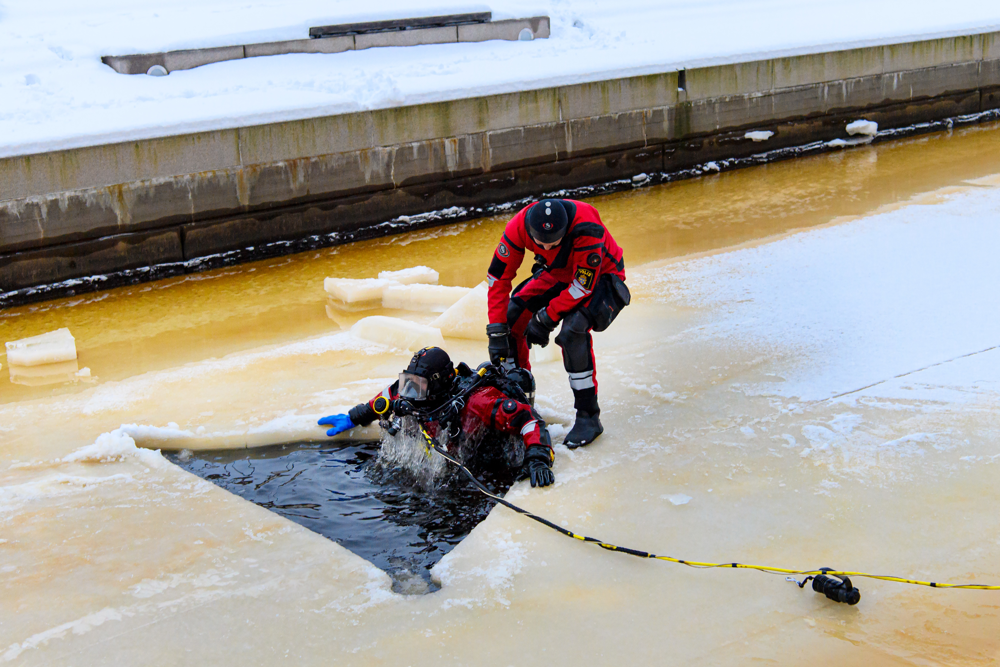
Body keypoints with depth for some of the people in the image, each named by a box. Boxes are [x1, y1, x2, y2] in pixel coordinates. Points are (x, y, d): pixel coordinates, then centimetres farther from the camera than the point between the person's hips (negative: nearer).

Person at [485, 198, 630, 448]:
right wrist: (497, 332, -18)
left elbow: (583, 285, -31)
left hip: (600, 276, -5)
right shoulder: (519, 226, -25)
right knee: (510, 316, -10)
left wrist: (546, 319, -27)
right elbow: (498, 277, -17)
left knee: (573, 330, -31)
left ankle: (589, 416, -18)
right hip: (558, 274, 5)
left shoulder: (586, 228, -39)